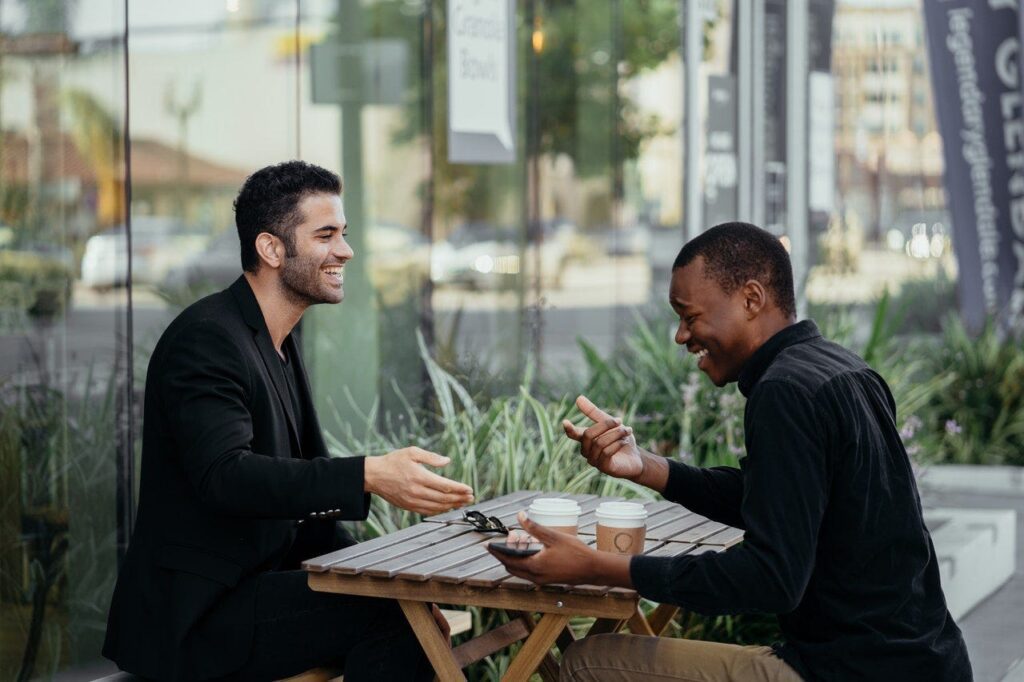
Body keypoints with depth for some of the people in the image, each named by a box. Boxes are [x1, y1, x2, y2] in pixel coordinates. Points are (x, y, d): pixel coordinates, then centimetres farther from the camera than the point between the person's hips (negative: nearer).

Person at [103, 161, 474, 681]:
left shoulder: (280, 341, 14)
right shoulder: (207, 338, -16)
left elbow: (302, 482, 13)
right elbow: (225, 475, -31)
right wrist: (369, 476, -41)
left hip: (255, 579, 9)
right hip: (192, 613, -9)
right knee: (393, 617, -21)